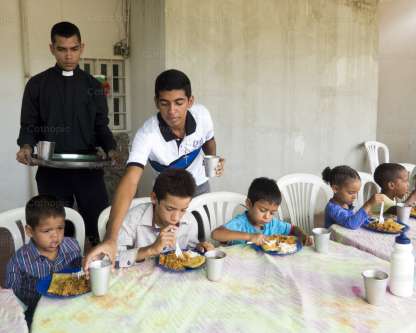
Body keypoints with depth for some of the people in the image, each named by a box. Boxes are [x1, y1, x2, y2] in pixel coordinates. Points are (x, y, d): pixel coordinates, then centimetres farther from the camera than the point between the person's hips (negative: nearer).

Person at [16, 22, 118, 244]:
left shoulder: (93, 86, 9)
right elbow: (28, 125, 6)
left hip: (88, 167, 1)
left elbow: (101, 125, 9)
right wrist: (26, 146, -15)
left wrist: (110, 149, -9)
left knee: (100, 225, 1)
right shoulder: (37, 85, 5)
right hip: (51, 169, 0)